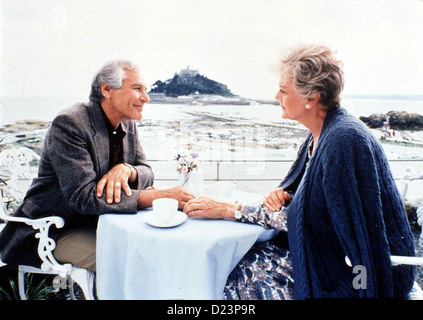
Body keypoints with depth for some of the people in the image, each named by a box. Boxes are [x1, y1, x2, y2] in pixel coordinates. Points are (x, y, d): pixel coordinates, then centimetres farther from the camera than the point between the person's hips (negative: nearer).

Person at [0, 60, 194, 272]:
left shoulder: (128, 125, 3)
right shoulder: (69, 123, -22)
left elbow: (146, 173, 4)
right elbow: (84, 197, -30)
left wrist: (127, 170, -22)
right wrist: (157, 196, -36)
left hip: (99, 222, 7)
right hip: (55, 231, -7)